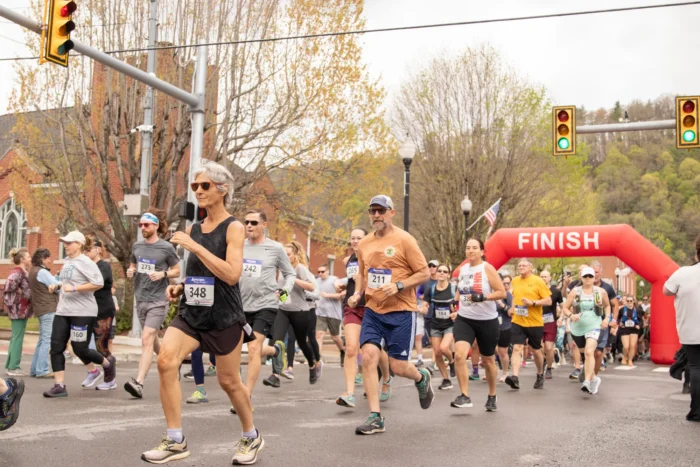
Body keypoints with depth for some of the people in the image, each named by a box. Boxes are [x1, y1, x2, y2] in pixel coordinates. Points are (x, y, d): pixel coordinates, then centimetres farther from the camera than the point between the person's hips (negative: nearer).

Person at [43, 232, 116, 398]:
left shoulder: (85, 262, -12)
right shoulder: (67, 262, 13)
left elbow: (99, 283, -21)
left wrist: (74, 288, -24)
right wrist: (57, 286, 9)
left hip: (83, 312, -8)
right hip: (63, 311, 8)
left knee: (80, 350, -2)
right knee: (56, 347, -3)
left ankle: (108, 363, 25)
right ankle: (59, 386, 1)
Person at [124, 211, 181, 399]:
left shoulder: (166, 247, -5)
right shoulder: (137, 246, 9)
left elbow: (177, 271, 2)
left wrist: (163, 274, -17)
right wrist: (130, 271, -1)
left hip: (158, 300, -6)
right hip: (141, 299, 6)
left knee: (147, 339, -15)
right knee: (153, 340, 16)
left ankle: (139, 382, -20)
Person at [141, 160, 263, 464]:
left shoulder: (233, 228, -9)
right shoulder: (193, 229, 9)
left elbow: (232, 274, -23)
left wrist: (194, 246, -24)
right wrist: (180, 287, 4)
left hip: (224, 317, -5)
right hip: (192, 312, 5)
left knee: (228, 381, 7)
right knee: (165, 361, -18)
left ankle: (251, 437, 32)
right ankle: (175, 441, -8)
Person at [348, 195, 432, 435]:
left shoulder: (404, 240, -9)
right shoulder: (364, 244, 8)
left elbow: (424, 273, -8)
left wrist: (398, 285, -20)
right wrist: (357, 294, 3)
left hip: (401, 311, -4)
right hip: (373, 310, 5)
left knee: (398, 366, -3)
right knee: (368, 356, -11)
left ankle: (422, 378, 35)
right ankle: (375, 418, -4)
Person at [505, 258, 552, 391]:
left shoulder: (538, 281, -7)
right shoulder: (514, 281, 7)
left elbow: (549, 301, -9)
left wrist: (533, 302, -22)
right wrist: (513, 307, 10)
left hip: (535, 323, -3)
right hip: (518, 322, 3)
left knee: (536, 351, 12)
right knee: (517, 348, -13)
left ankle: (540, 376, 34)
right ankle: (515, 377, -22)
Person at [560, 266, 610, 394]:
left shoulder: (601, 292, 1)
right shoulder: (575, 292, -1)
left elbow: (607, 305, 19)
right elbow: (565, 308, 0)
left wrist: (607, 318, 3)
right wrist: (571, 315, -20)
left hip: (594, 327, -2)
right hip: (577, 328, 2)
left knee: (589, 352, -24)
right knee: (586, 354, 16)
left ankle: (587, 381, -30)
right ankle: (594, 378, 37)